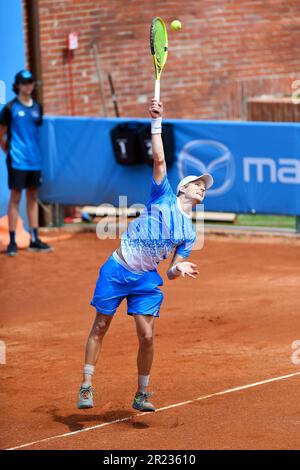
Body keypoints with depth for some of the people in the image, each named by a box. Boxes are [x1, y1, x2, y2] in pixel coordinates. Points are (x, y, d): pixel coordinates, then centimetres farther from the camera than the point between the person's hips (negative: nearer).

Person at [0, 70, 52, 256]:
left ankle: (34, 239, 15)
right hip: (17, 160, -5)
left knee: (33, 197, 10)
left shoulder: (37, 107, 9)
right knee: (15, 197, -4)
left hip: (35, 159, 5)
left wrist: (37, 150, 10)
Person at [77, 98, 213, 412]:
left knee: (146, 336, -6)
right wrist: (156, 123, -14)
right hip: (117, 269, -3)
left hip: (146, 279, 3)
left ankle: (142, 395, 10)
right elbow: (159, 160, -9)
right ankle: (86, 387, 11)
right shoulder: (164, 196, 0)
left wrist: (179, 269, -17)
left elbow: (171, 272, 7)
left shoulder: (189, 234, 8)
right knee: (100, 327, 2)